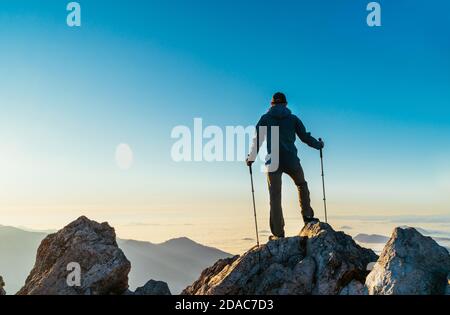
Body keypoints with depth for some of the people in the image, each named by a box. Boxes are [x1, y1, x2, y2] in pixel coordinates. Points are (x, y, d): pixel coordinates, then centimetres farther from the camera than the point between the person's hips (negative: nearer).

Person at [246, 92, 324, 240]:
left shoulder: (265, 118, 6)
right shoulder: (293, 118, 8)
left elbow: (257, 140, 1)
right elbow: (305, 137, 11)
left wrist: (251, 158, 11)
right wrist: (319, 145, 29)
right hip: (291, 160, 1)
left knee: (275, 197, 1)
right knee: (302, 185, 26)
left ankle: (278, 233, 1)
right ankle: (307, 216, 20)